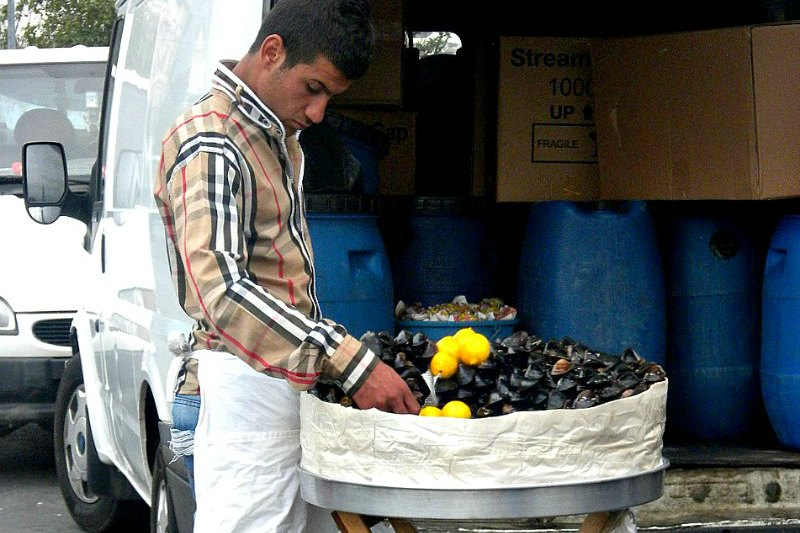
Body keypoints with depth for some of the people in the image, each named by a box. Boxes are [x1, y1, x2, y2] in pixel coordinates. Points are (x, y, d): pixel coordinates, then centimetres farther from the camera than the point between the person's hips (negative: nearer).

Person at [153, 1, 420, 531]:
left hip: (285, 391, 10)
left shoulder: (282, 140, 18)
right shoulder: (209, 143, -13)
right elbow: (219, 291, -26)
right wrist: (348, 361, -32)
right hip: (241, 396, -9)